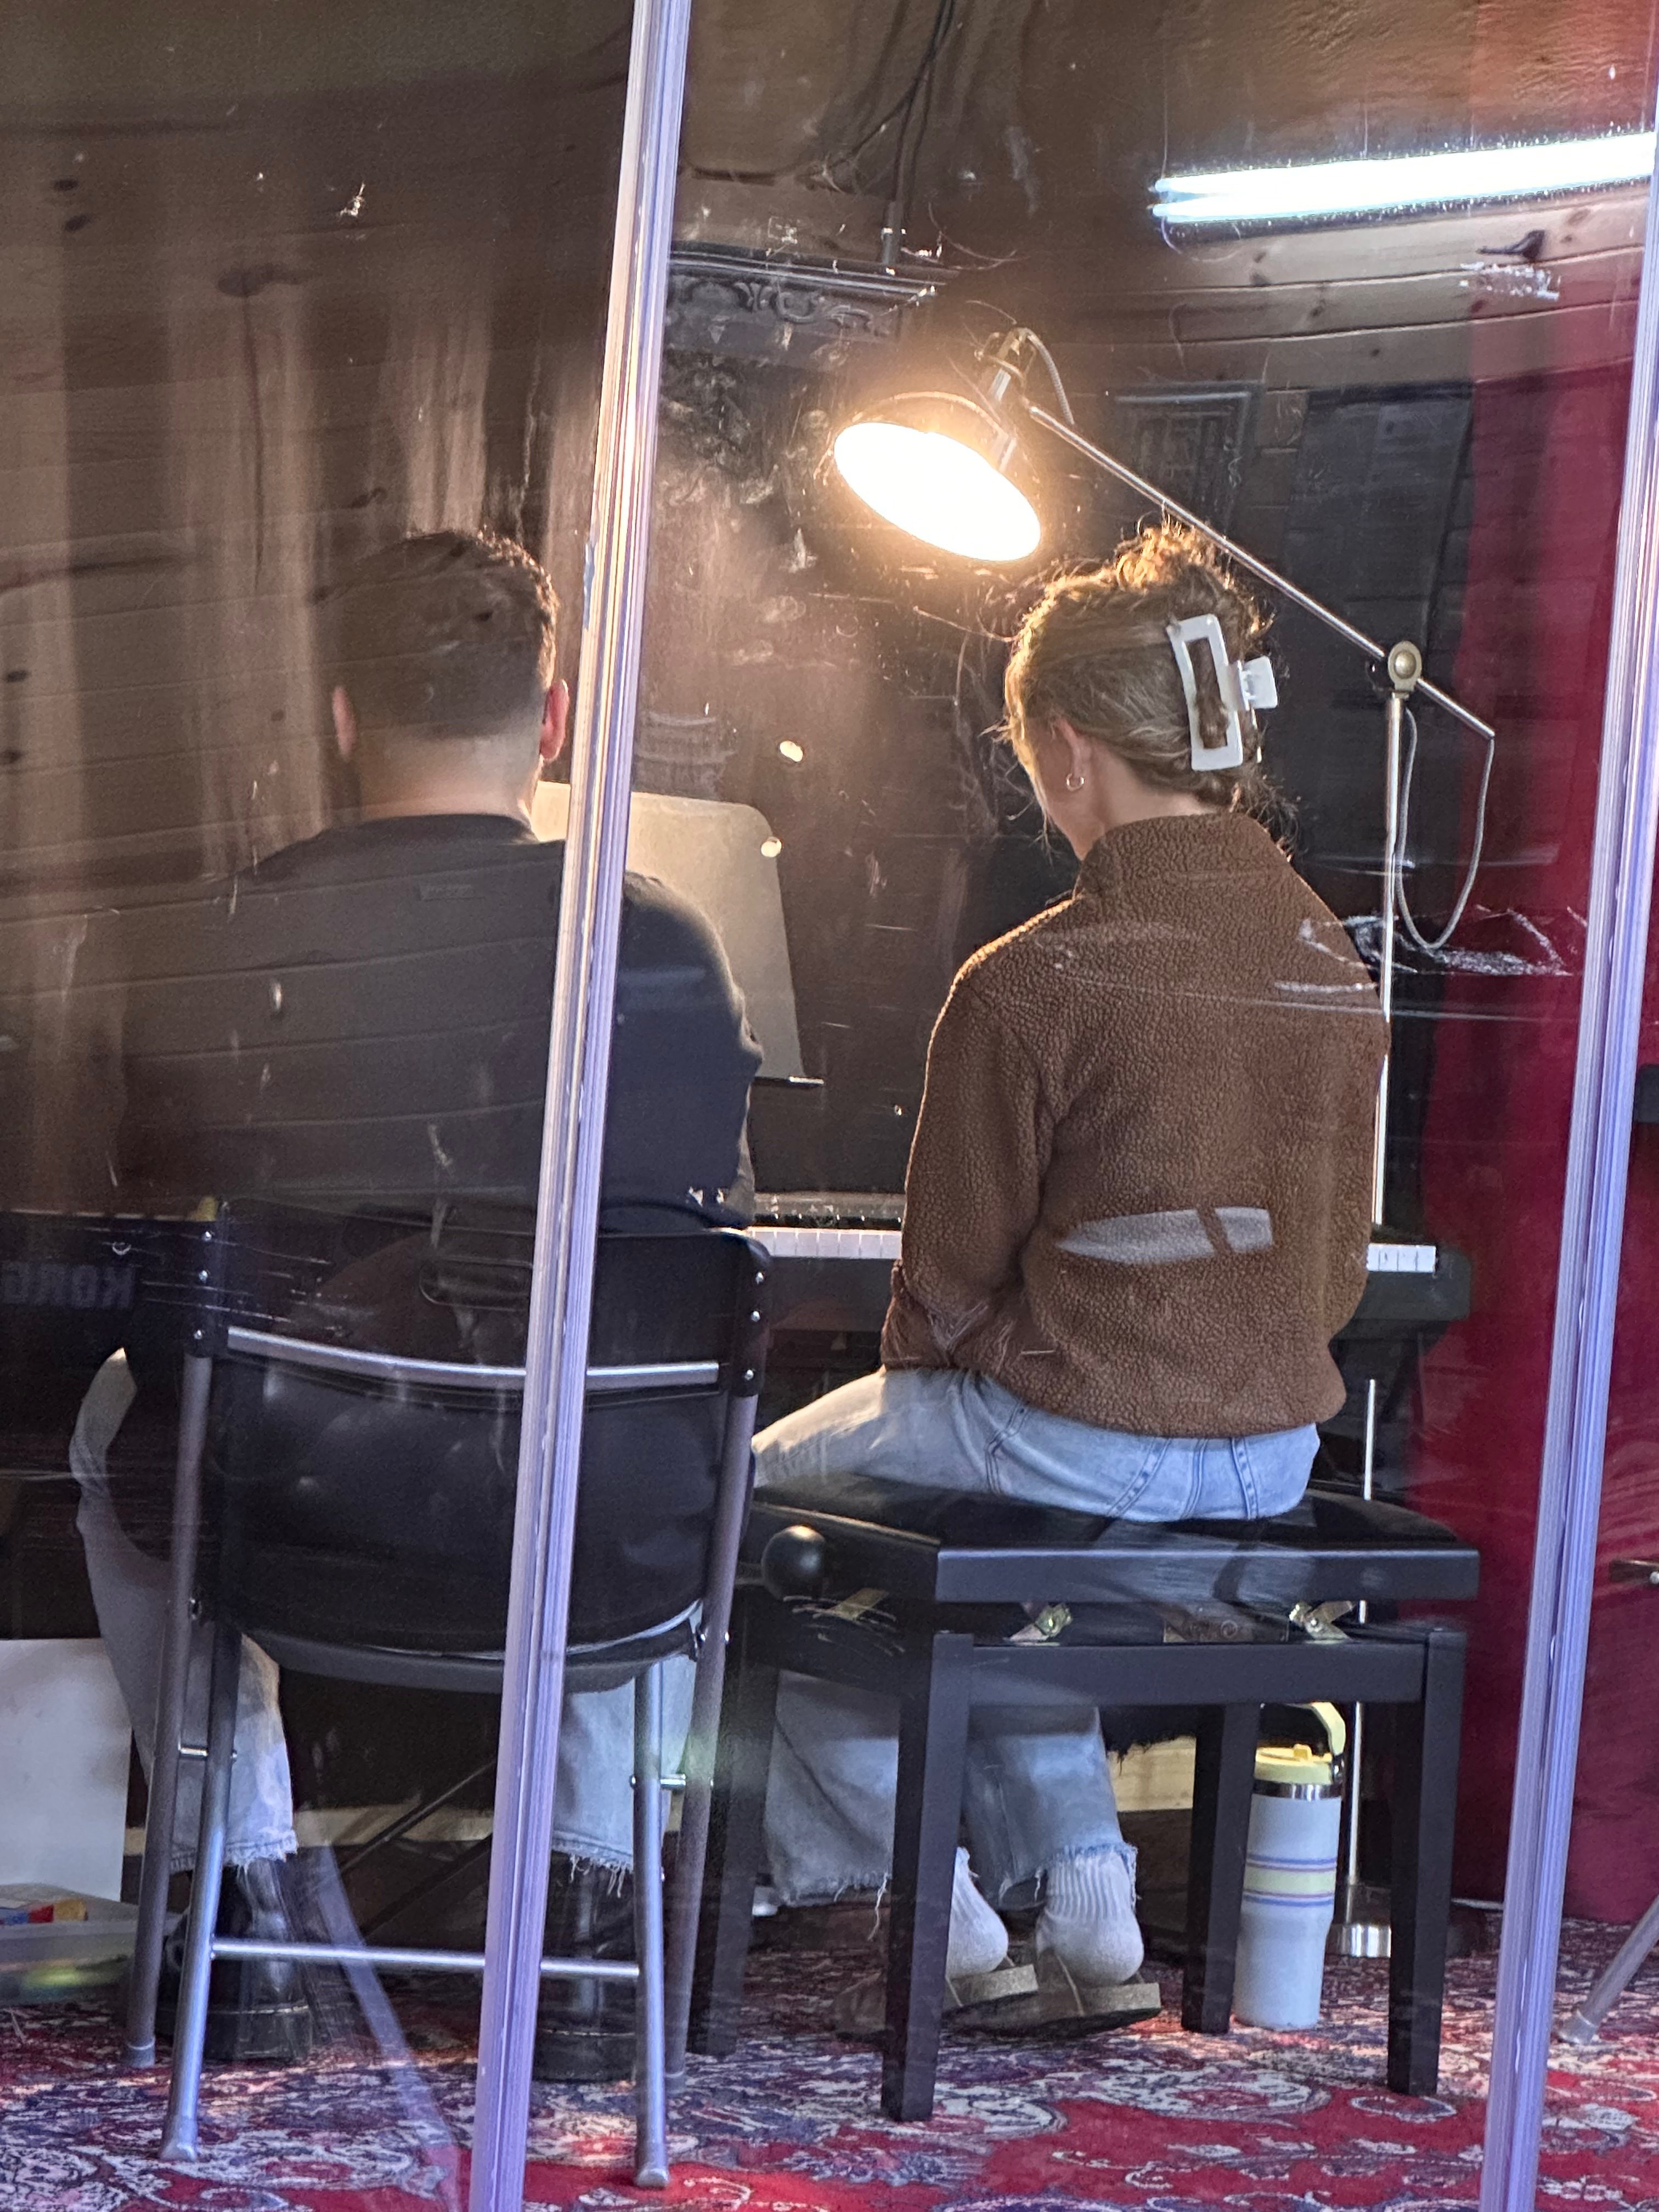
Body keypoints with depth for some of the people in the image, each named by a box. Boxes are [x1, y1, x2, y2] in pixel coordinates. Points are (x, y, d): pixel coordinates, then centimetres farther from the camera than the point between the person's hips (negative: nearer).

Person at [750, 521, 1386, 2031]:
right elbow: (1338, 1263, 10)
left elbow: (953, 1273, -8)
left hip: (1077, 1437, -7)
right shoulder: (1335, 963, 2)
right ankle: (1083, 1887, 26)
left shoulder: (1032, 983, -18)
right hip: (1275, 1447, 7)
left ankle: (937, 1908, 17)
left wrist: (915, 1379, 13)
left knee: (764, 1494, 20)